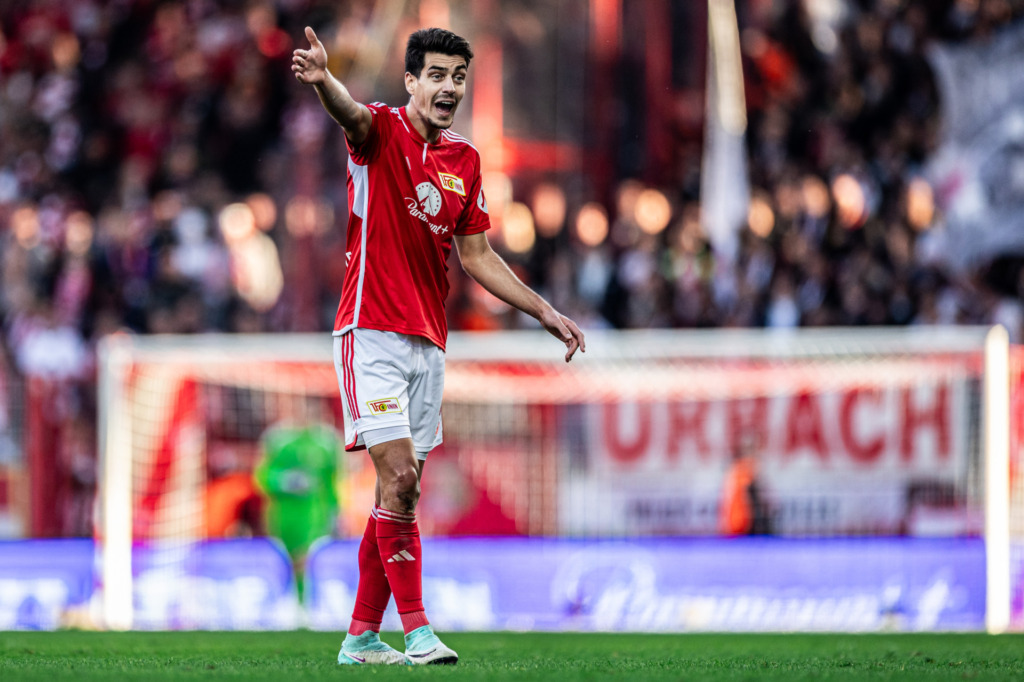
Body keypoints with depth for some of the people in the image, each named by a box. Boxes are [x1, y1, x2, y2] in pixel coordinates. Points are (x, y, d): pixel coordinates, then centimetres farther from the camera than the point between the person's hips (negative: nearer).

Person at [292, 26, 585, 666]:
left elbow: (477, 255, 21)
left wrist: (546, 312, 17)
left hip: (429, 344, 7)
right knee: (399, 477, -16)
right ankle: (417, 629, -16)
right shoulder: (382, 131, -5)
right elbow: (351, 113, -30)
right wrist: (323, 80, -54)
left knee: (402, 492, 6)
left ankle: (362, 637, 13)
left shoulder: (466, 161, 13)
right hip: (373, 333, -7)